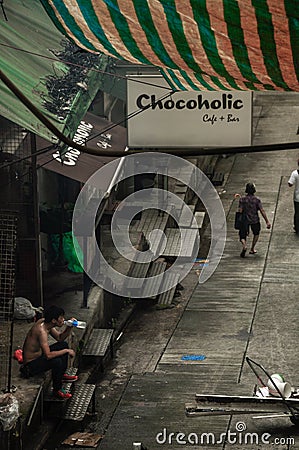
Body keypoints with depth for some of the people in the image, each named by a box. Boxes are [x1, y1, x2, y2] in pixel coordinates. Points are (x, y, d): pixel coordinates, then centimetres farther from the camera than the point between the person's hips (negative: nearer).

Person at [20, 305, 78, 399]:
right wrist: (67, 351, -26)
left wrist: (69, 327, -8)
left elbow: (59, 338, 10)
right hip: (31, 364, -10)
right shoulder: (42, 330, -32)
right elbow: (48, 355, -37)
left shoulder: (45, 322, -4)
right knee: (56, 362, -31)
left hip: (38, 354, 10)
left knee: (64, 345, 13)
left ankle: (62, 375, 28)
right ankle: (57, 390, -9)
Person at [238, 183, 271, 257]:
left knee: (242, 236, 8)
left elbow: (240, 211, -9)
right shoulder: (257, 199, -9)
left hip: (245, 220, 0)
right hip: (255, 220, 0)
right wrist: (267, 222, -9)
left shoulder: (242, 199, -7)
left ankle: (244, 246, -24)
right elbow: (262, 211, -12)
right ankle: (252, 249, 24)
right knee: (256, 233, 27)